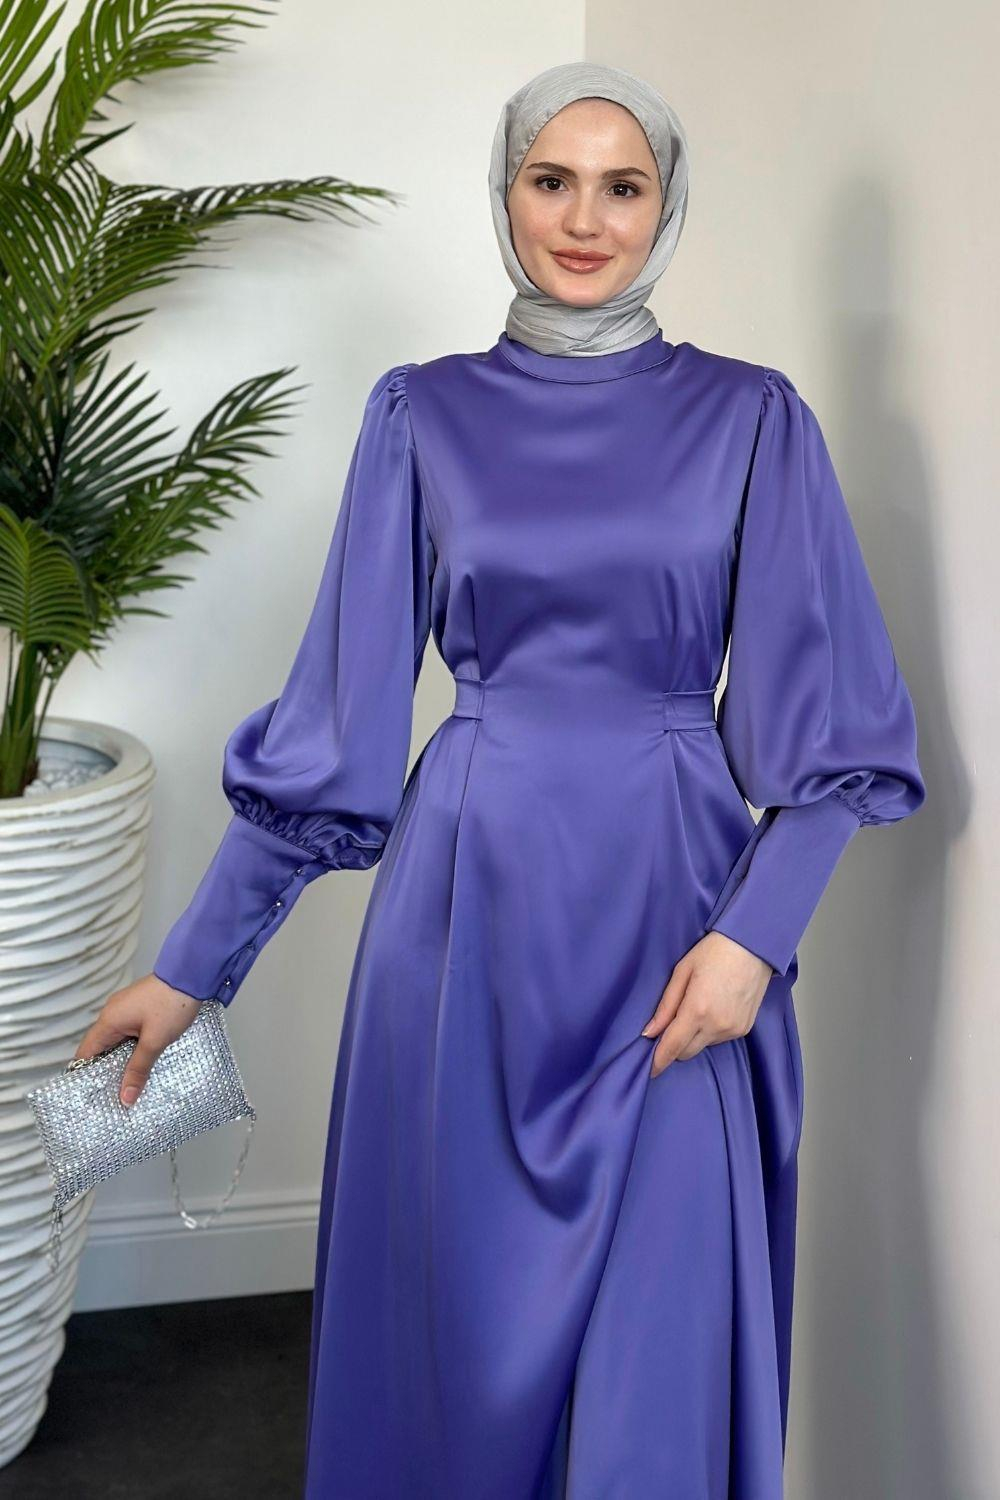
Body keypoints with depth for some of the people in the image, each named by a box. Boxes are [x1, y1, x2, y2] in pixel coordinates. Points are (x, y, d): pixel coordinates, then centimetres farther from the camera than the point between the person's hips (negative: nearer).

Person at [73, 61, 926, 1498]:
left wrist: (756, 932, -13)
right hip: (468, 910, 1)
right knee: (457, 1333, 11)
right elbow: (334, 713, 5)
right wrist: (193, 960, 4)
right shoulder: (424, 415, 5)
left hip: (669, 911, -1)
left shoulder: (752, 418, 3)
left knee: (660, 1361, 2)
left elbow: (836, 725, 2)